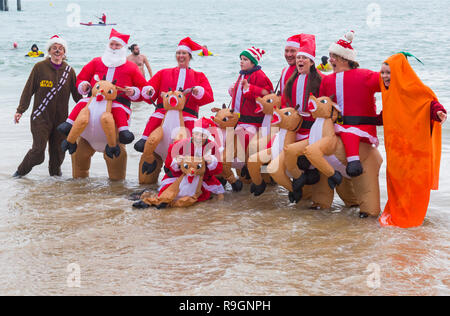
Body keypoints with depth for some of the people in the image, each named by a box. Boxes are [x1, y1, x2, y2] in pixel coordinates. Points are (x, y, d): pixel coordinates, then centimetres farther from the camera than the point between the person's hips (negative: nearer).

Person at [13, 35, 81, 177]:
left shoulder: (69, 71, 7)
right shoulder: (40, 67, 0)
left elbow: (76, 94, 13)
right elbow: (28, 90, 1)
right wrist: (20, 110, -4)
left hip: (61, 118, 3)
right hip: (41, 117, -3)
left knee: (58, 151, 4)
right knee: (38, 149, -10)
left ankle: (55, 173, 25)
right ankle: (21, 171, 12)